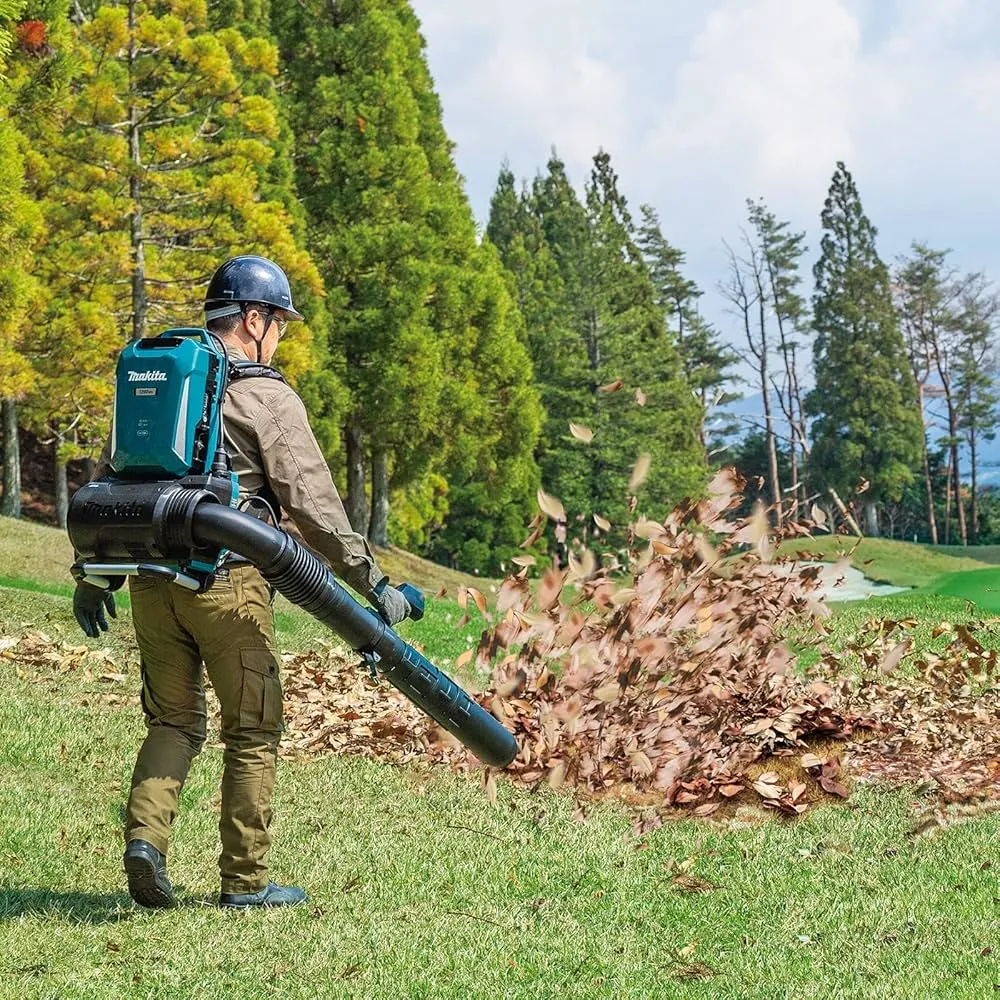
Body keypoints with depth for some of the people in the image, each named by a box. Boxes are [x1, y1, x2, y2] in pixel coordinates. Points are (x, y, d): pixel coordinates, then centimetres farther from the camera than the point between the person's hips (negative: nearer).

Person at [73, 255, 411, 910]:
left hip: (152, 578, 6)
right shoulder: (268, 397, -5)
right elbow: (311, 502, -10)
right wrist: (372, 581, -6)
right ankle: (245, 881, 9)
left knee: (173, 721, 16)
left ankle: (145, 836, -5)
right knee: (253, 732, 6)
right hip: (227, 579, -6)